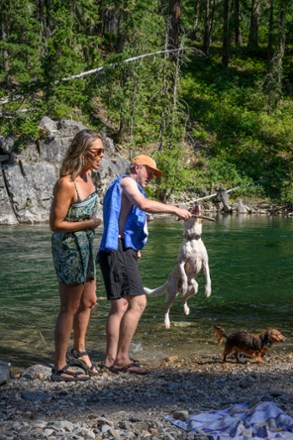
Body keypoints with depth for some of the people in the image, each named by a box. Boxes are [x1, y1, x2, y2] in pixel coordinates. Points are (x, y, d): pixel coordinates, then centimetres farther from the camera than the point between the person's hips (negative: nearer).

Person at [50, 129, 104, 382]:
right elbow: (56, 224, -20)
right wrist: (88, 224, -16)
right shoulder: (66, 183, -24)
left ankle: (79, 351, 39)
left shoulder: (87, 175, 1)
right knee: (69, 308, 1)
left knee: (88, 302, 21)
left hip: (85, 247, 9)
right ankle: (60, 368, 12)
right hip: (69, 249, -9)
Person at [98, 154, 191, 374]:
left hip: (122, 251, 11)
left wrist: (134, 248, 17)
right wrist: (175, 209, -15)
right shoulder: (126, 181, -2)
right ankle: (122, 358, -13)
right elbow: (144, 204, -21)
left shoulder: (123, 187, 28)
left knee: (120, 306, 8)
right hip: (119, 250, -11)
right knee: (138, 302, -14)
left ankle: (111, 359, 9)